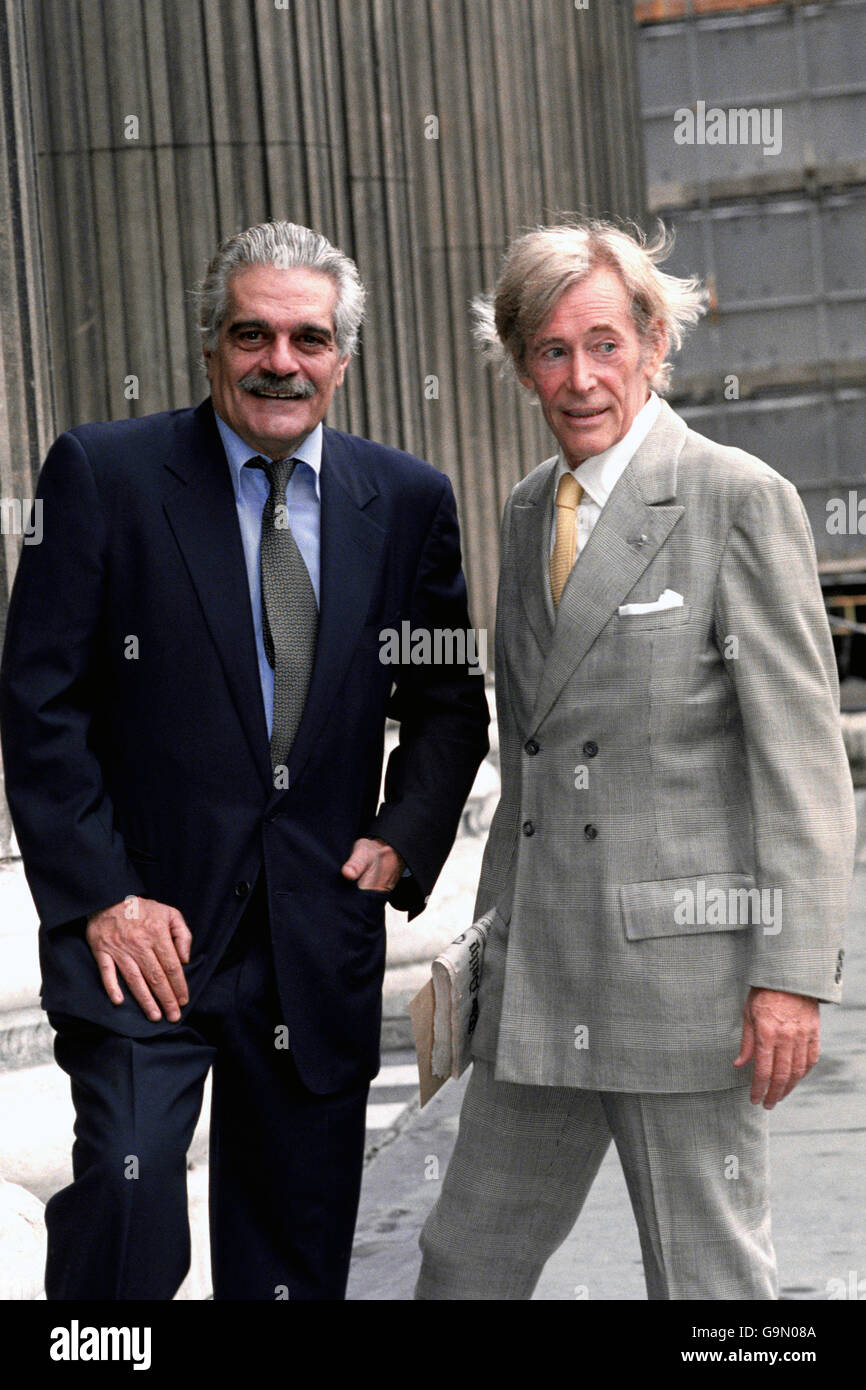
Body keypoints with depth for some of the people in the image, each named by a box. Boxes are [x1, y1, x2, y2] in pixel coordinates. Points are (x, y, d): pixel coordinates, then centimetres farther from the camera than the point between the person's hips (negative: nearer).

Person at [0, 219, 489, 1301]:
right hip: (145, 931, -3)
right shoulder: (102, 473, -4)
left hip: (322, 944, 3)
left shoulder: (409, 502, 6)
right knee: (126, 1202, -17)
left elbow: (450, 703, 15)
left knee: (298, 1258, 12)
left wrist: (402, 842, -1)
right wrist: (101, 897, -12)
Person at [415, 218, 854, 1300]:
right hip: (542, 982, 7)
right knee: (466, 1262, 13)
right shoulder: (529, 512, 14)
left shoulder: (740, 500, -8)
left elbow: (804, 754, -11)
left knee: (707, 1278, 5)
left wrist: (793, 971, -17)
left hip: (686, 962, -7)